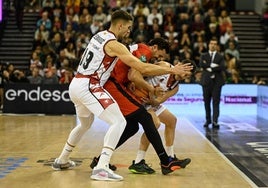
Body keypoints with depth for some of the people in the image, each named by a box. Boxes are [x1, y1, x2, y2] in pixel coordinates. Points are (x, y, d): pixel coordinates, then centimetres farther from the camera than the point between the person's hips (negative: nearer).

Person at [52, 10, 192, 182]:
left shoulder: (100, 35, 16)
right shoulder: (114, 44, -12)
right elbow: (142, 68, -17)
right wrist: (171, 70, -9)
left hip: (75, 84, 10)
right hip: (88, 86, -10)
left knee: (85, 124, 31)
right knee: (119, 122, -12)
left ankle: (62, 161, 43)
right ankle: (101, 168, -22)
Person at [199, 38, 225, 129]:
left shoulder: (220, 57, 7)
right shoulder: (204, 56, 11)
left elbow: (222, 67, -10)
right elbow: (201, 64, -8)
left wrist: (210, 68, -13)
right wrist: (212, 65, -15)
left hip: (216, 82, -2)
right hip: (206, 81, 2)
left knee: (216, 102, -7)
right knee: (207, 102, 6)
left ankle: (215, 121, -11)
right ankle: (208, 120, 17)